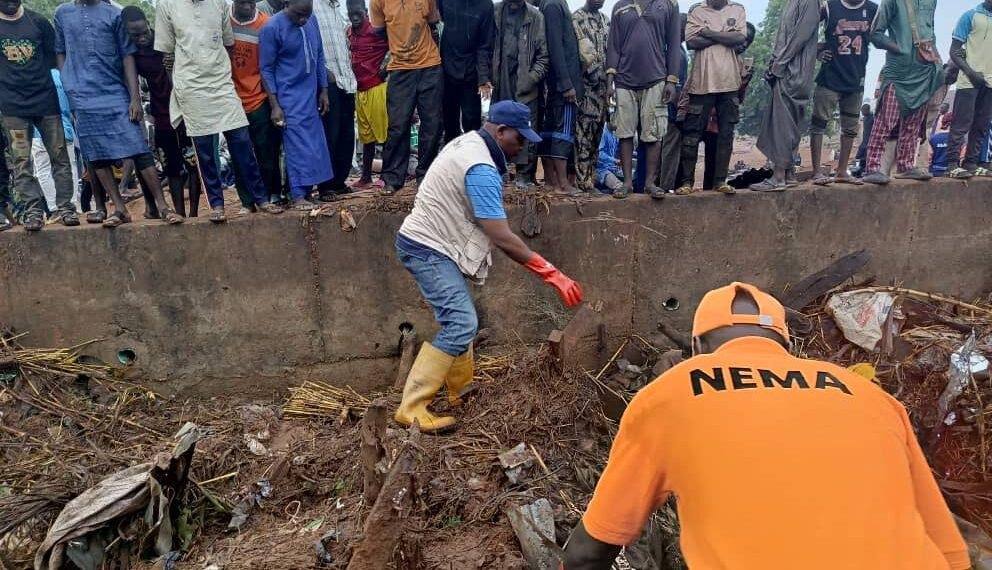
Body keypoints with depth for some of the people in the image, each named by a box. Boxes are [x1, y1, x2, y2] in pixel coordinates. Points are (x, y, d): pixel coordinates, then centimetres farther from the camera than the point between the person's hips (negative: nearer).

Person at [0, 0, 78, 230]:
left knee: (59, 155, -1)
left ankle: (65, 206, 4)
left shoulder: (38, 21, 8)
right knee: (21, 161, -2)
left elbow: (54, 55, 13)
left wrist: (37, 74, 3)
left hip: (45, 99, 1)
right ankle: (33, 210, 1)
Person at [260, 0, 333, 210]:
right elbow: (267, 69, -9)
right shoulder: (272, 28, -11)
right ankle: (298, 197, -4)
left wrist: (323, 90, 11)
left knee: (314, 142, 6)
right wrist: (275, 105, -12)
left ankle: (307, 190, 15)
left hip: (311, 95, 6)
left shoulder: (312, 20, 5)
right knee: (297, 145, -8)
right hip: (289, 97, -6)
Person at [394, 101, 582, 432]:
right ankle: (412, 408, -12)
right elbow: (502, 238, -27)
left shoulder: (468, 142, 9)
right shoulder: (481, 170, -24)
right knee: (461, 324, -16)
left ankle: (461, 389, 28)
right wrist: (552, 274, -24)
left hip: (428, 244, 11)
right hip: (427, 249, -11)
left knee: (459, 318, 17)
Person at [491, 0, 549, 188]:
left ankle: (525, 175, 2)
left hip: (526, 86, -2)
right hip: (501, 83, 2)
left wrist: (533, 77, -9)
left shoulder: (535, 16, 4)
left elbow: (544, 54, 2)